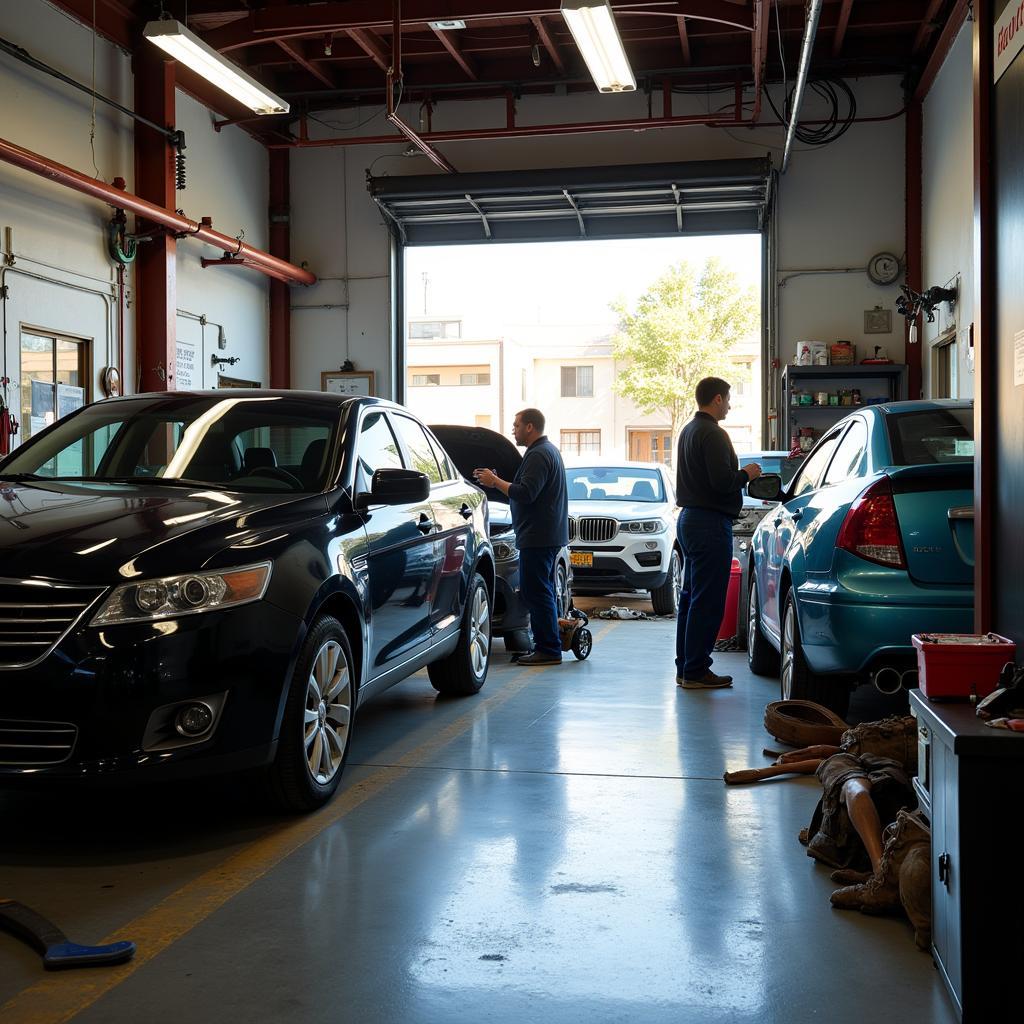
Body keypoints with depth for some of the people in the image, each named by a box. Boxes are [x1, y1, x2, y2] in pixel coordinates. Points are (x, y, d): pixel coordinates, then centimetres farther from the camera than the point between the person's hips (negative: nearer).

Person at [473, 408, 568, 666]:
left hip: (538, 536, -11)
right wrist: (498, 481, 22)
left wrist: (495, 481, -12)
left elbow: (525, 493, -23)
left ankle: (549, 650, -7)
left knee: (536, 593, -9)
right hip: (547, 535, 11)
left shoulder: (538, 455, -15)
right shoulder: (549, 450, 20)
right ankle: (546, 646, 20)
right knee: (542, 593, 15)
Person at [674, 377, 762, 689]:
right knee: (707, 601, -6)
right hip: (710, 523, -10)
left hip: (688, 519, 10)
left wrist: (740, 475, 18)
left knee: (690, 596, 14)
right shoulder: (713, 434, -16)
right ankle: (696, 672, -3)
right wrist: (747, 474, -5)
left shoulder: (688, 430, 15)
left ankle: (685, 668, 20)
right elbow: (722, 481, -23)